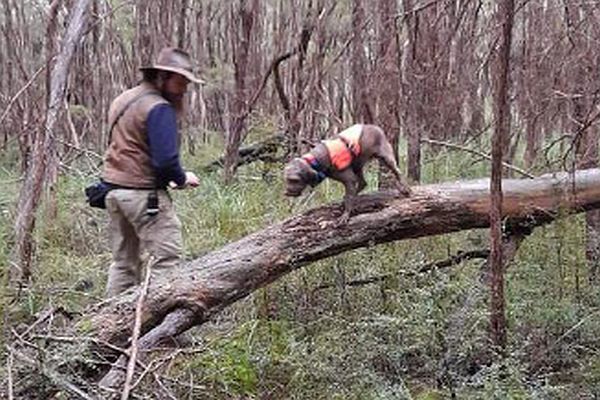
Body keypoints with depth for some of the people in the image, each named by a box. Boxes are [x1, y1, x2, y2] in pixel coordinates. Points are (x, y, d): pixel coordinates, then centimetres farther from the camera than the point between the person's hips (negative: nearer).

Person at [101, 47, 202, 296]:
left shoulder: (122, 100, 16)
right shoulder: (159, 108, -14)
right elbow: (166, 159, -22)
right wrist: (182, 178, -2)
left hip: (114, 189, 9)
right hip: (143, 194, -9)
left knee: (124, 262, 15)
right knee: (167, 260, -6)